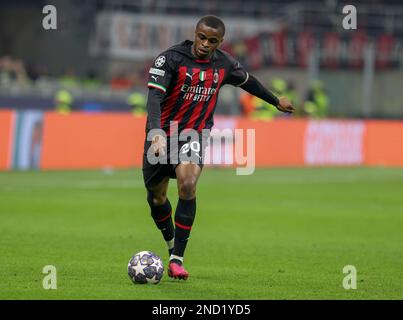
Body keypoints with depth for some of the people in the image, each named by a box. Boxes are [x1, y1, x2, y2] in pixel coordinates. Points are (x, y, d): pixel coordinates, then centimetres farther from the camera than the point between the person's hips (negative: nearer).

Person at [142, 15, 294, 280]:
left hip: (195, 134, 1)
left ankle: (177, 259, -22)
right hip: (162, 135, -1)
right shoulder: (171, 58, -17)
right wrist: (156, 132, -44)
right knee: (156, 197, 8)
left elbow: (247, 80, 21)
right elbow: (155, 95, -28)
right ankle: (172, 244, 40)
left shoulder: (224, 64, -2)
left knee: (187, 185, -25)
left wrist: (276, 101, 34)